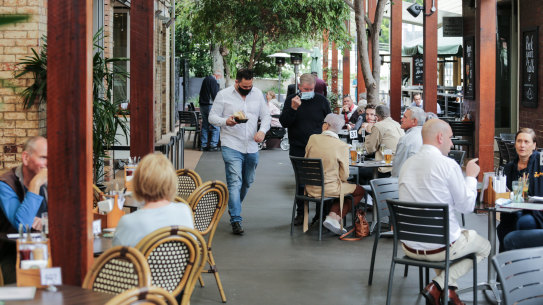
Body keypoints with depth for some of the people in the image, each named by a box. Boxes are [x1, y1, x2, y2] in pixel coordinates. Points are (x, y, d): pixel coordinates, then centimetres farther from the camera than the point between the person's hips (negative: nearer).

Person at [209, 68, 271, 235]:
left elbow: (266, 116, 12)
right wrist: (226, 121, -21)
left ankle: (234, 208, 39)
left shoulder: (257, 94, 8)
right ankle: (236, 220, -18)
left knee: (247, 182, 16)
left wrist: (263, 130, -8)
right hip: (232, 146, -5)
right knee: (235, 182, -15)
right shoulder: (224, 95, -2)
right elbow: (212, 117, -1)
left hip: (251, 147, 5)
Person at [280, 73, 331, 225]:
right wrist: (293, 108, -20)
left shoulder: (322, 101, 4)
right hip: (298, 151, 1)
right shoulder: (291, 100, 4)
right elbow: (284, 122, -4)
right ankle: (301, 213, 14)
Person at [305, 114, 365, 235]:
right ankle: (335, 218, 2)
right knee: (360, 191, 16)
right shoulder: (342, 146, -14)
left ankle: (333, 216, 10)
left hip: (310, 188, 5)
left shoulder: (313, 138, -4)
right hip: (329, 188, -5)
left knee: (343, 189, 31)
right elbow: (344, 175, -10)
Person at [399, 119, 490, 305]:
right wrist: (471, 176, 7)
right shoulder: (448, 165, -16)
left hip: (410, 247, 6)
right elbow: (467, 206, -10)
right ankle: (437, 286, 3)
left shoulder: (406, 164, 4)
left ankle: (449, 290, 20)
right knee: (484, 246, 22)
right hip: (440, 248, -6)